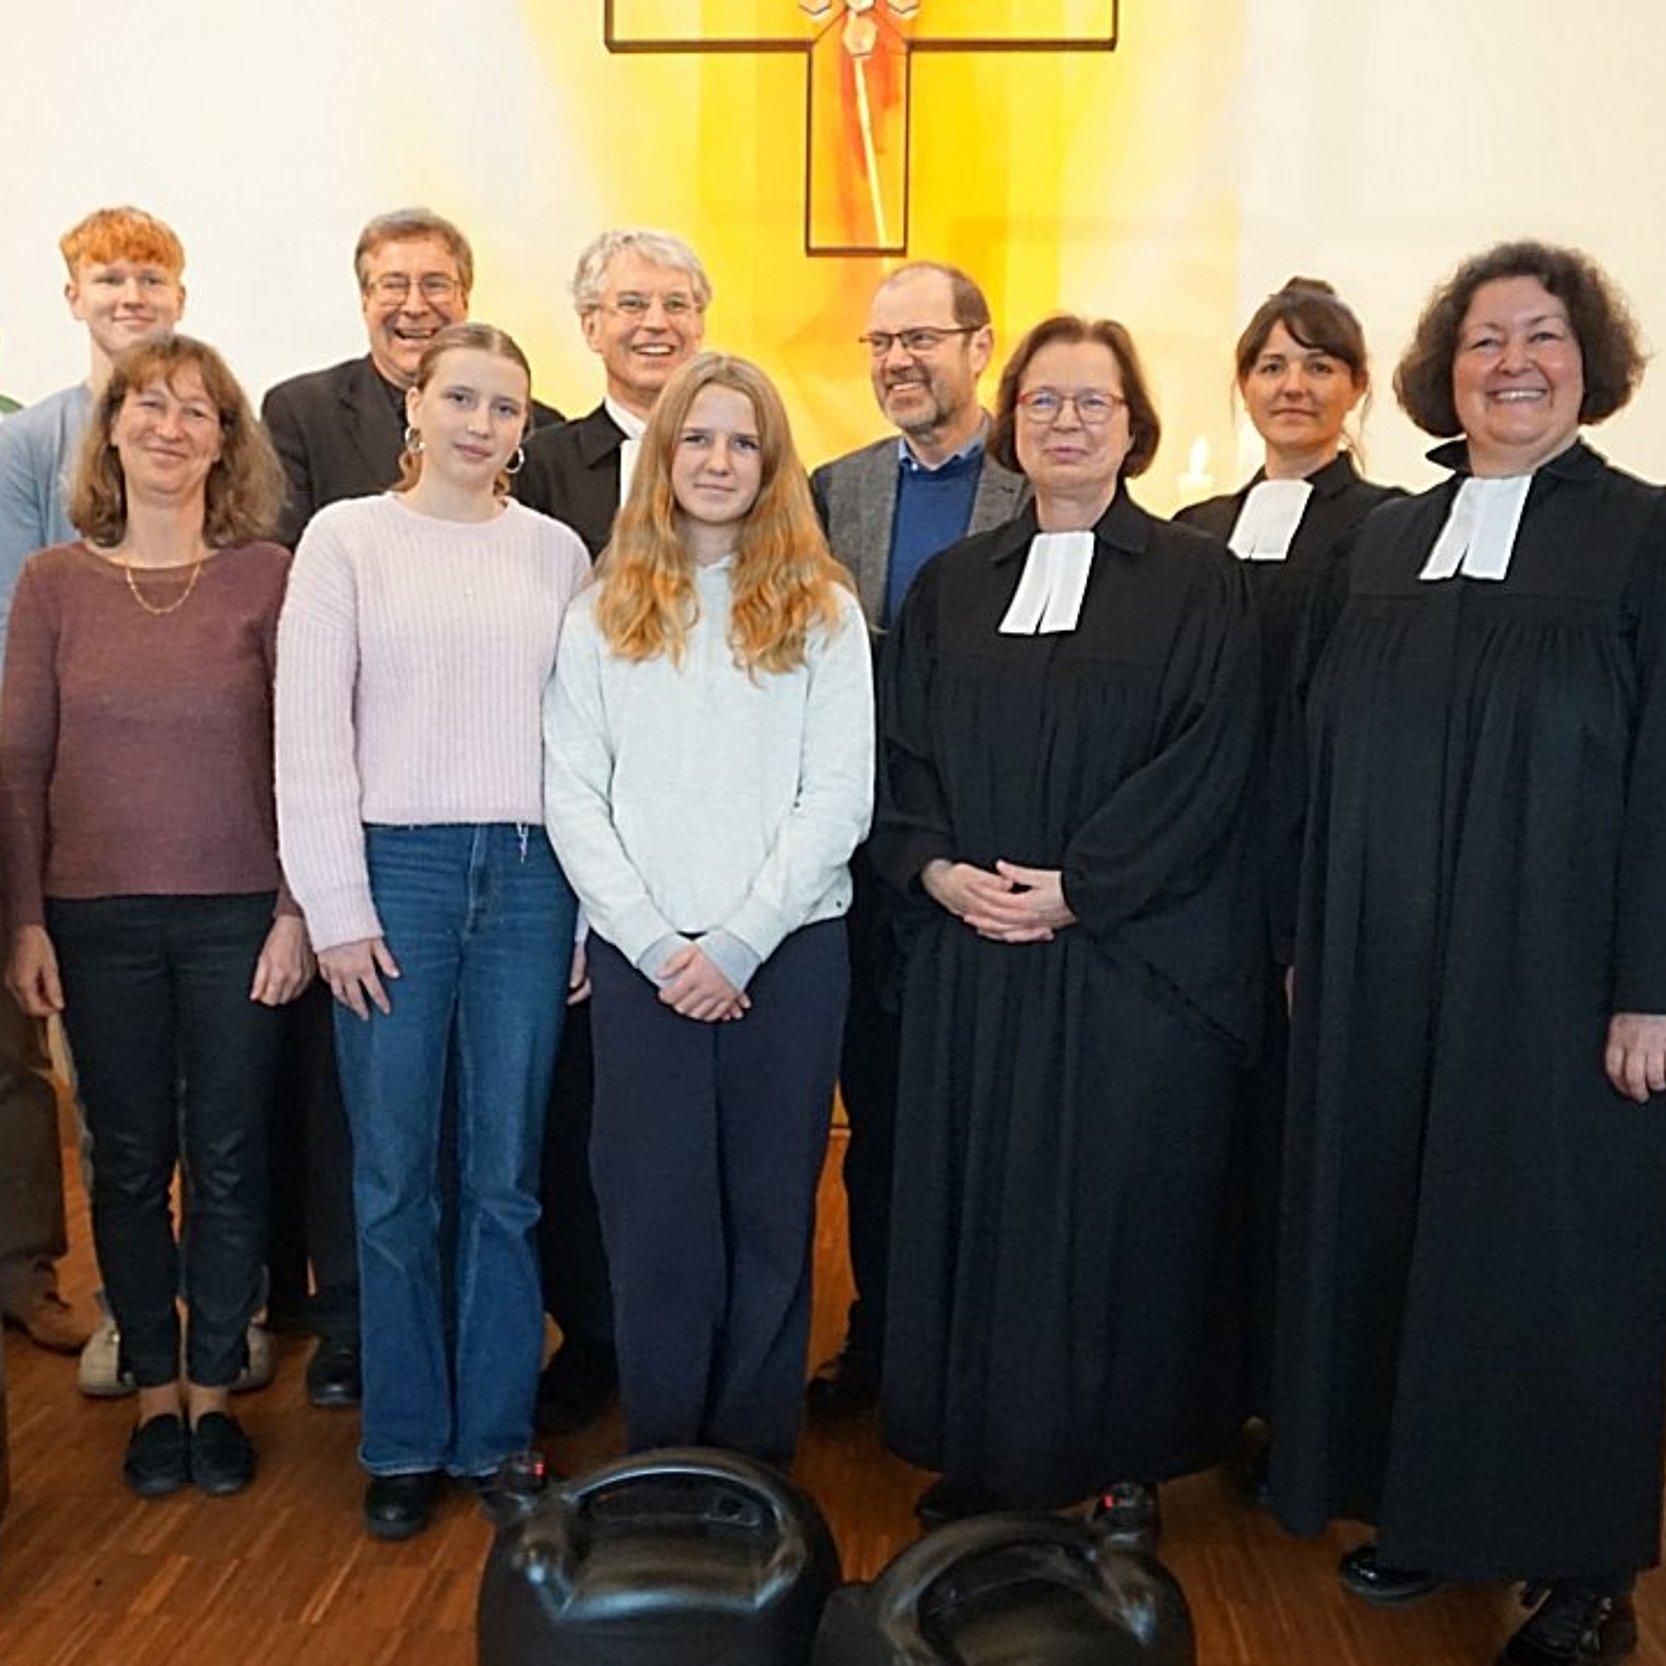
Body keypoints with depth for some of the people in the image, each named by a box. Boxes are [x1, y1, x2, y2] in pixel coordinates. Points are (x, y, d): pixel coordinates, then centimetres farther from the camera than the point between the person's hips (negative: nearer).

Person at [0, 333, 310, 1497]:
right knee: (130, 1163, 11)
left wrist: (296, 909, -6)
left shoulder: (268, 573, -2)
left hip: (238, 913, -1)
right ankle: (154, 1387, 28)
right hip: (99, 918, 1)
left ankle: (215, 1386, 25)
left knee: (228, 1160, 8)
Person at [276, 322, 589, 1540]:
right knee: (395, 1178, 6)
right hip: (397, 865, -1)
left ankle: (496, 1430, 23)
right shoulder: (347, 537, 3)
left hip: (529, 873, 1)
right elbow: (310, 733, -1)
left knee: (506, 1177, 7)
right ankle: (407, 1440, 22)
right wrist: (338, 909, -6)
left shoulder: (556, 552, 9)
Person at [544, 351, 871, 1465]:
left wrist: (739, 941, -10)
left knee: (772, 1213, 6)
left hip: (789, 952, 0)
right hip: (641, 958, 1)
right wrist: (657, 945, -8)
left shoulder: (823, 611, 5)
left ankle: (756, 1466, 21)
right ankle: (661, 1463, 20)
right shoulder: (604, 614, 9)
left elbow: (841, 797, -2)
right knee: (654, 1214, 4)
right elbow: (572, 796, 3)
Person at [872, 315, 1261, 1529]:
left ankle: (1128, 1464, 21)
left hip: (1137, 954, -3)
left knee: (1125, 1208, 4)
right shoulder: (950, 585, 12)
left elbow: (1208, 764, -8)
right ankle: (976, 1454, 22)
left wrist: (1075, 886, -14)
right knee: (975, 1202, 7)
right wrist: (934, 868, -8)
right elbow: (900, 750, 10)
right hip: (968, 952, 3)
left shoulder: (1196, 583, 1)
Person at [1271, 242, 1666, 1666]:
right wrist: (1308, 945, 8)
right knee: (1388, 1226, 11)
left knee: (1549, 1253, 5)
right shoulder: (1386, 545, 10)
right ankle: (1424, 1504, 30)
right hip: (1383, 977, 5)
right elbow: (1326, 765, 10)